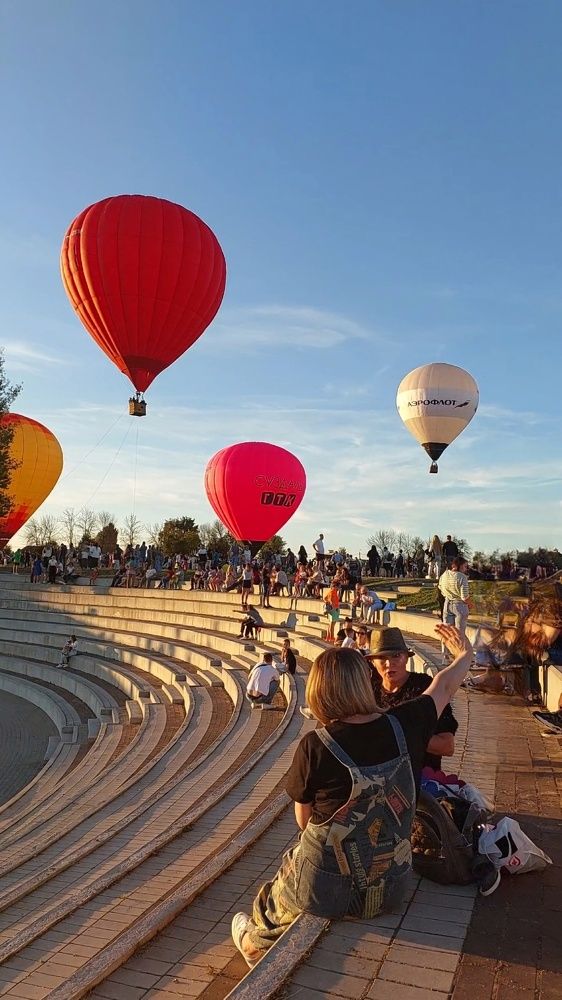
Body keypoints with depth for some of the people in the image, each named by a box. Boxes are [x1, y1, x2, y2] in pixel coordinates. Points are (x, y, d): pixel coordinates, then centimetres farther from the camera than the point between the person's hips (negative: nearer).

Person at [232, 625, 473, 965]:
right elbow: (444, 687, 6)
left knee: (273, 900, 29)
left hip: (324, 893, -4)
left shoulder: (315, 746, -22)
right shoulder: (404, 726, -14)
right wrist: (465, 654, 25)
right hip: (389, 890, 4)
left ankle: (258, 943, 54)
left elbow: (304, 820, -7)